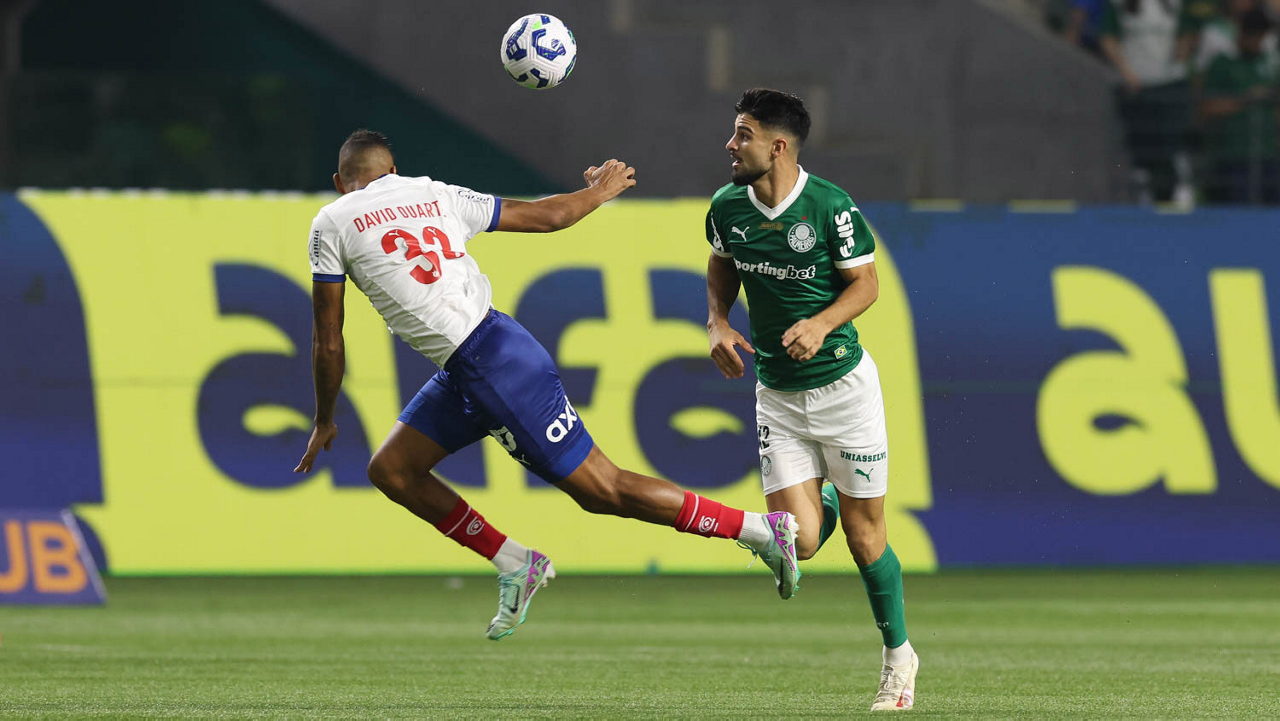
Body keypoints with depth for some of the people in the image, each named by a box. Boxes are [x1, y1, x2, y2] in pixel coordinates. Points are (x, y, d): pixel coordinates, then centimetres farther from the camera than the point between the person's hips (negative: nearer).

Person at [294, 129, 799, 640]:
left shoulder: (331, 225, -1)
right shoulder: (434, 195, 13)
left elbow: (328, 342, 2)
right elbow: (546, 216, 17)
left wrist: (325, 421, 16)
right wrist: (599, 193, 38)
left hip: (497, 368, -8)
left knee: (600, 490, -4)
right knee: (391, 470, 13)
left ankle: (762, 529, -2)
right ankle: (515, 566, 13)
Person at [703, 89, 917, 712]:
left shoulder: (830, 206, -17)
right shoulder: (728, 208, -3)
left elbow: (865, 283, -8)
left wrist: (821, 324, -24)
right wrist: (718, 324, -2)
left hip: (843, 385, -3)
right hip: (777, 396, 3)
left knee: (864, 536, 2)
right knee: (797, 543, -8)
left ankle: (898, 655, 22)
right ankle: (824, 504, 29)